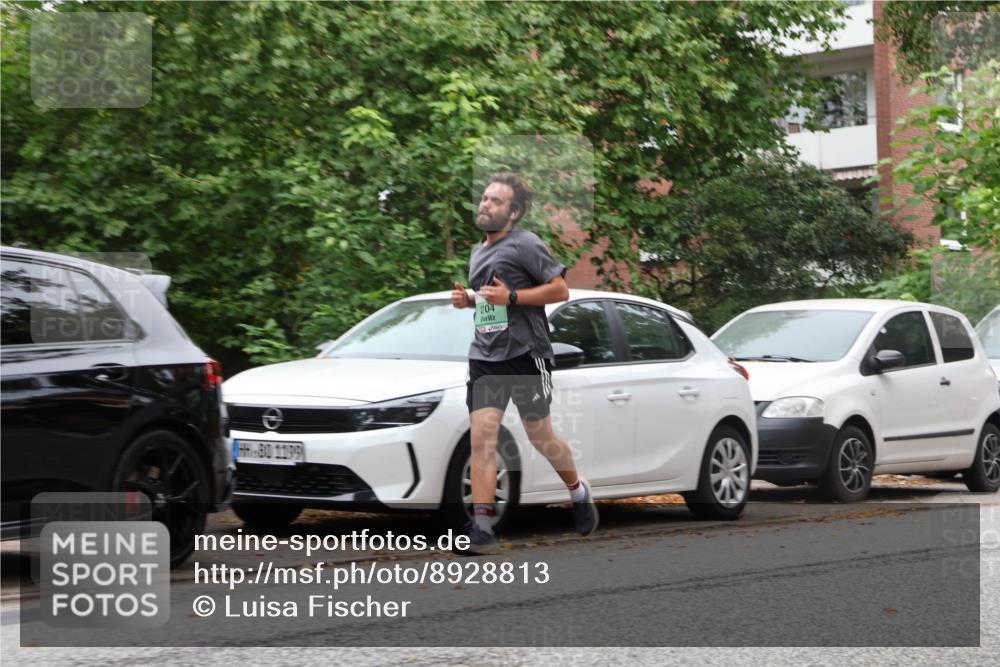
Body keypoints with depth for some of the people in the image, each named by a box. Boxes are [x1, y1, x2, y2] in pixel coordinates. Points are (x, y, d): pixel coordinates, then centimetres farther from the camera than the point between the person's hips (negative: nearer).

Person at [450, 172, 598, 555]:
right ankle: (482, 528, -13)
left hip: (525, 354, -6)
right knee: (482, 439, -8)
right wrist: (468, 300, 10)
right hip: (485, 358, 6)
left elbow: (560, 289, -10)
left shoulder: (526, 245, -6)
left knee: (540, 437, 5)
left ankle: (578, 491, 34)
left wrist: (511, 296, -18)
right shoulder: (478, 253, 18)